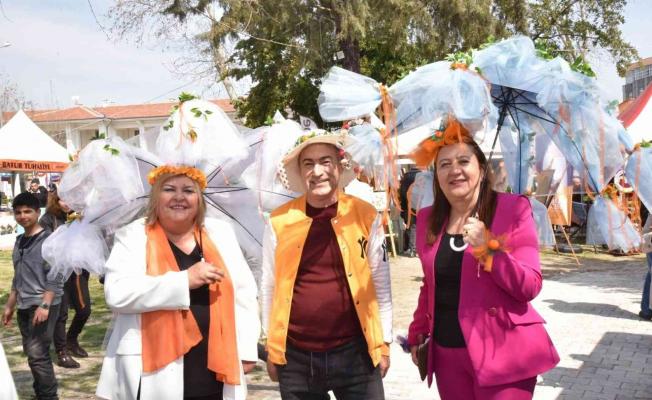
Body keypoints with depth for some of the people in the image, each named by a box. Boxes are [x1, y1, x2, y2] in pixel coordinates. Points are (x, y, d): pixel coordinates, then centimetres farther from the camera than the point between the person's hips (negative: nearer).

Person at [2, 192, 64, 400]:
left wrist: (44, 305, -20)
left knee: (37, 354, -11)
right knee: (31, 353, 11)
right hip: (24, 307, 7)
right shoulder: (19, 241, 13)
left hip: (43, 305, -7)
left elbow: (55, 277, -14)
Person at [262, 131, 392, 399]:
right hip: (295, 357, 1)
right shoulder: (279, 221, -2)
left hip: (355, 352, -1)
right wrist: (272, 348, 9)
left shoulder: (366, 216, -3)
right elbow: (270, 287, 6)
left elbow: (380, 283, 4)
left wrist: (383, 343, 5)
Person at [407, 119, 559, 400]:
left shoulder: (513, 209, -7)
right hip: (447, 352, 4)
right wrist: (417, 333, 14)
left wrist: (488, 248, -22)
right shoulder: (428, 219, 7)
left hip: (501, 351, -4)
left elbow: (530, 287, -12)